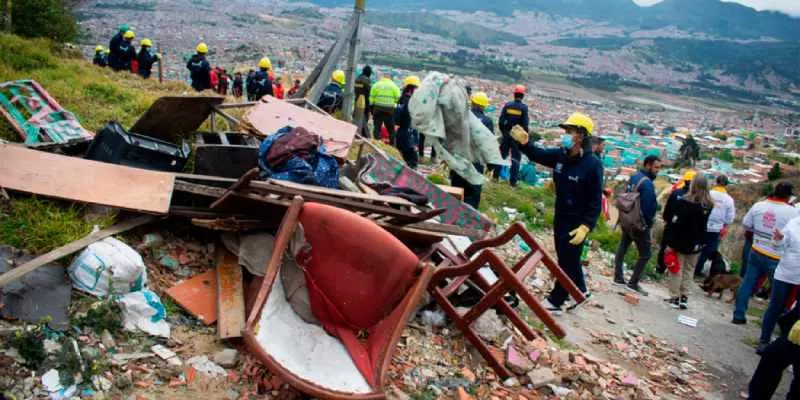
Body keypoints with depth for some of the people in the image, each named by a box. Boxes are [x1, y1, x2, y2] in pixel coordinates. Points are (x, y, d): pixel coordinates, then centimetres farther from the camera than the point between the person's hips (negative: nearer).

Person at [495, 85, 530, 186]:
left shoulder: (507, 105, -2)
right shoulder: (524, 108, -9)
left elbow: (501, 121, -1)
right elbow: (525, 124, -10)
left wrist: (503, 132, 12)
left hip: (506, 134, 3)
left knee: (502, 155, 14)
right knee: (515, 157, 5)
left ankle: (496, 175, 17)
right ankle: (513, 180, 5)